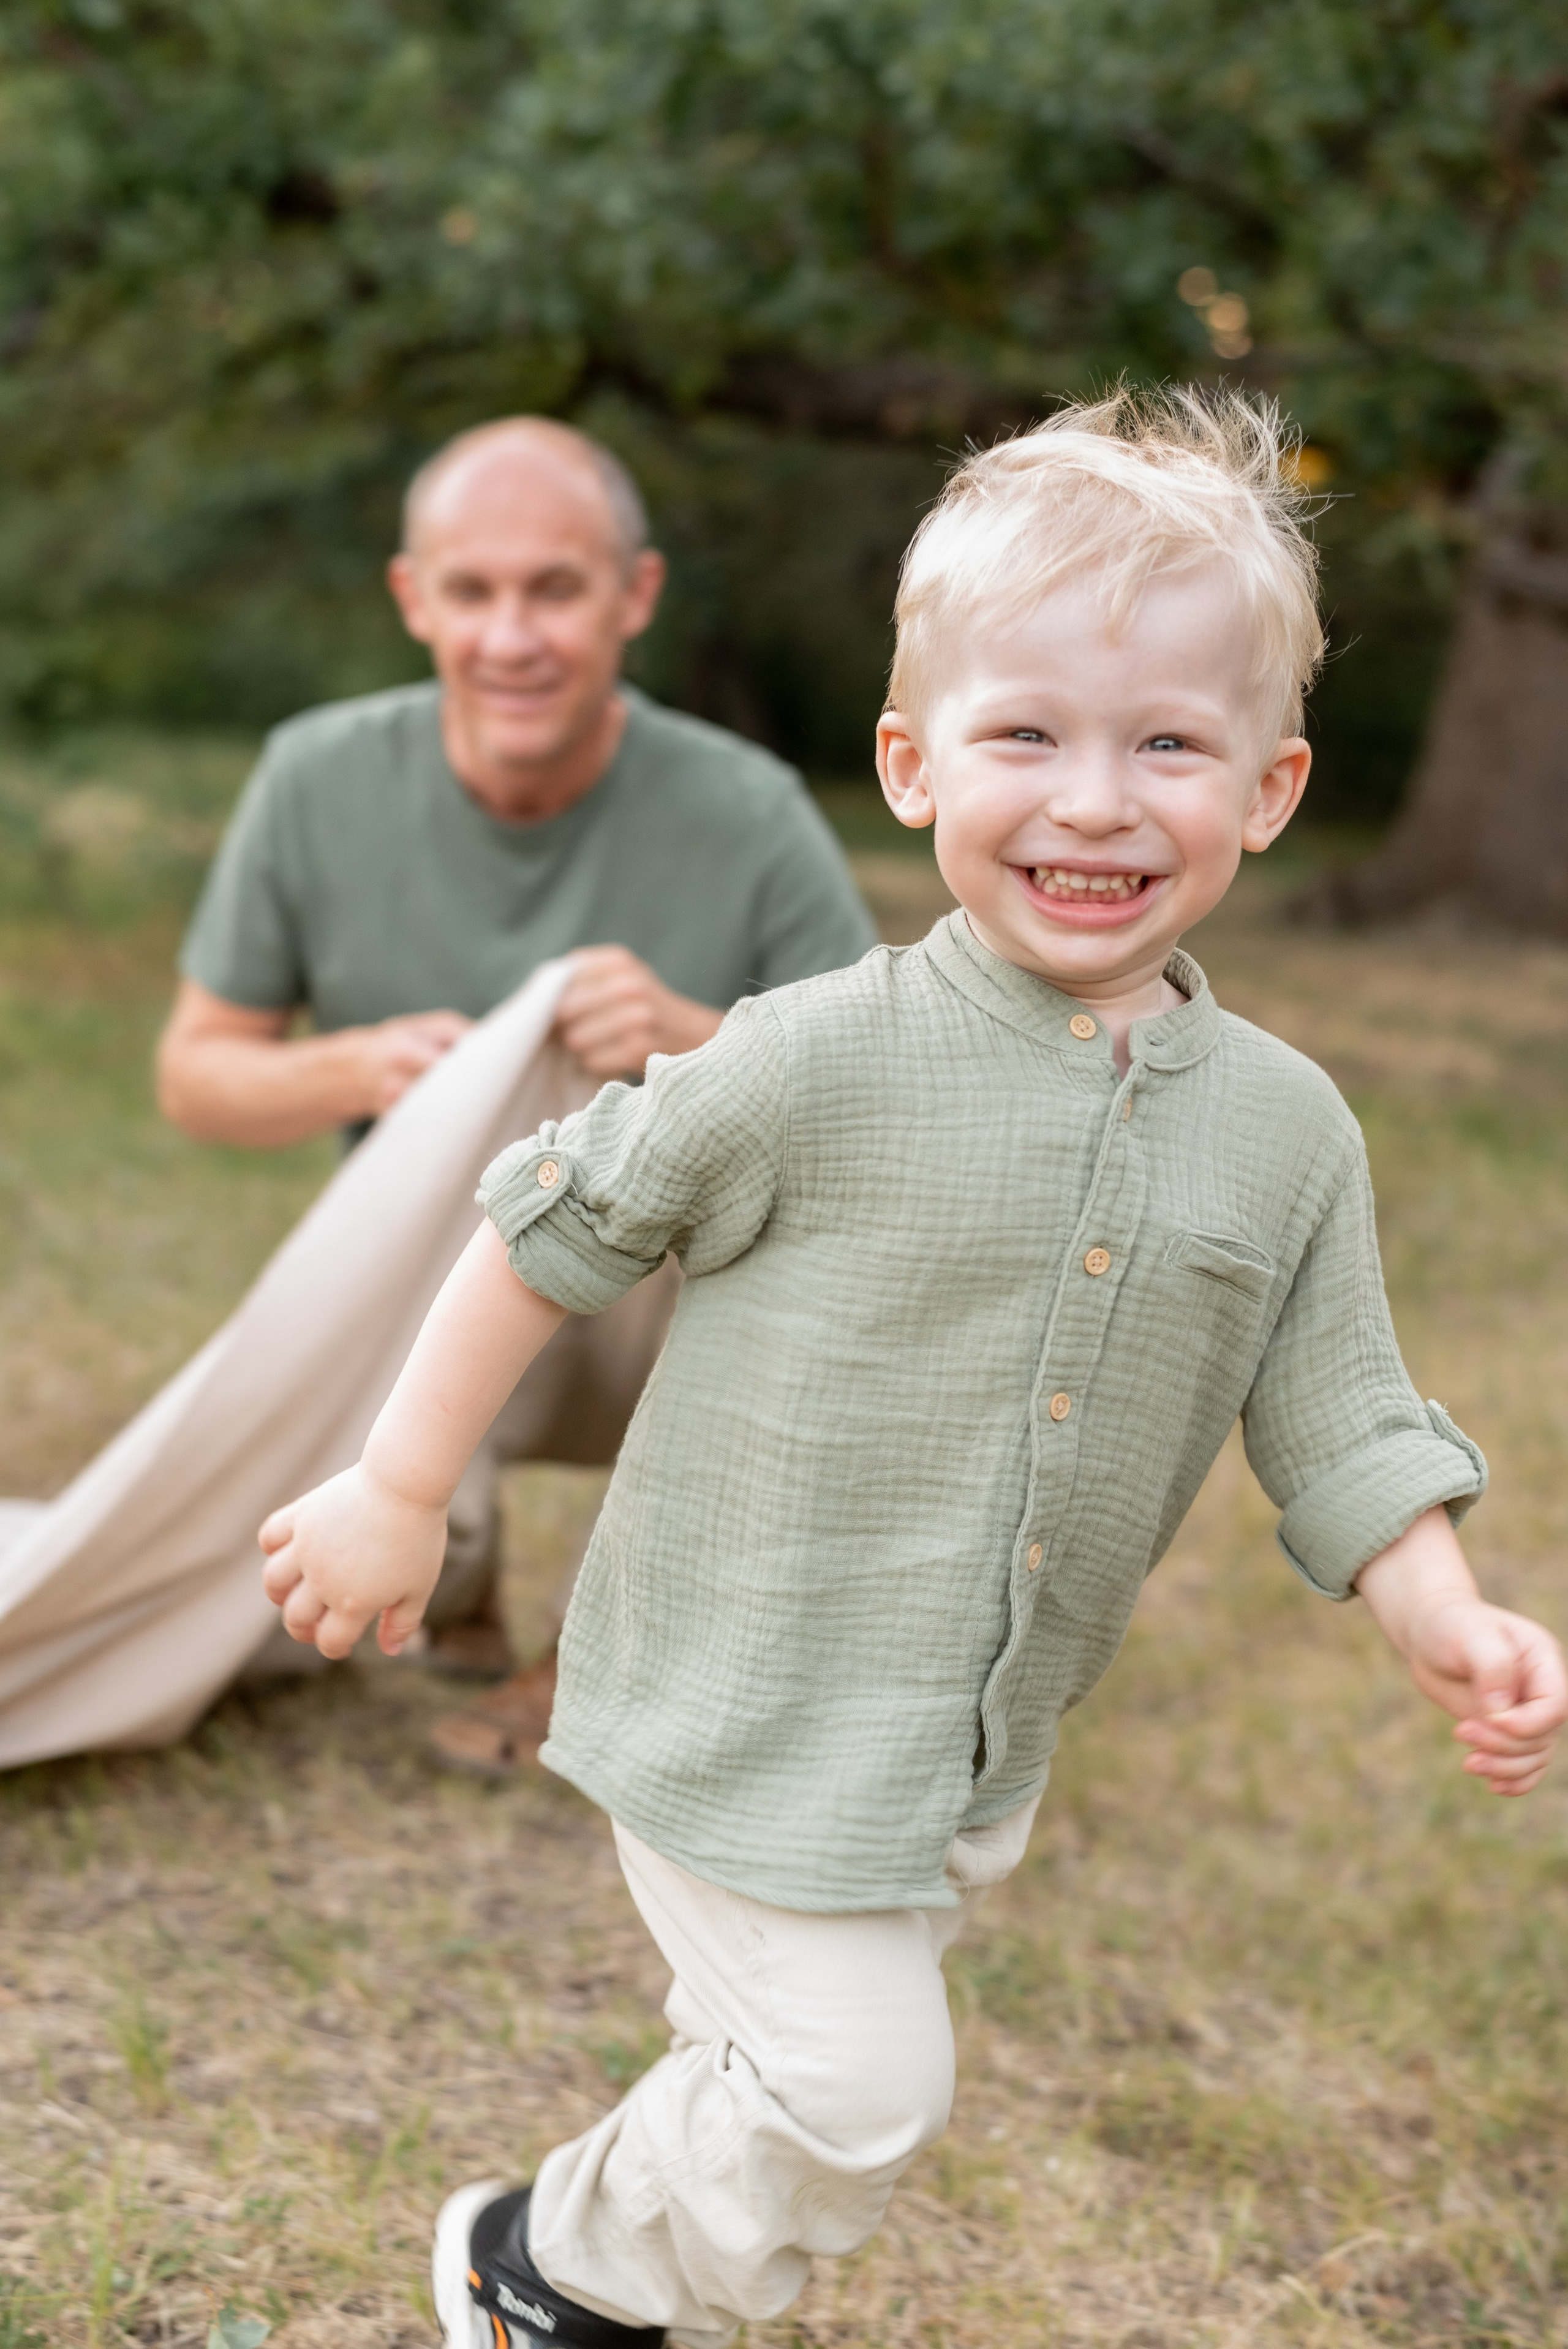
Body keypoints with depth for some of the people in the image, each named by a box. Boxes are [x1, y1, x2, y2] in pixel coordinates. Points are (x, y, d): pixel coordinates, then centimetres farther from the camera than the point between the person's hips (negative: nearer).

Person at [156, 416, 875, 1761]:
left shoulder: (746, 817, -19)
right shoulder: (320, 780, -13)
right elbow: (197, 1072, -3)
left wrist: (693, 1043, -37)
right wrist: (358, 1069, -26)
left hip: (676, 1314, 0)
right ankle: (453, 1544, 12)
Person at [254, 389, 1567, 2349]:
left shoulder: (1288, 1131, -4)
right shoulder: (822, 1064, -17)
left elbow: (1331, 1416, 5)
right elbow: (558, 1228, -7)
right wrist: (398, 1490, -2)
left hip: (979, 1748, 5)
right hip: (749, 1700, -5)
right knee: (849, 2079, -7)